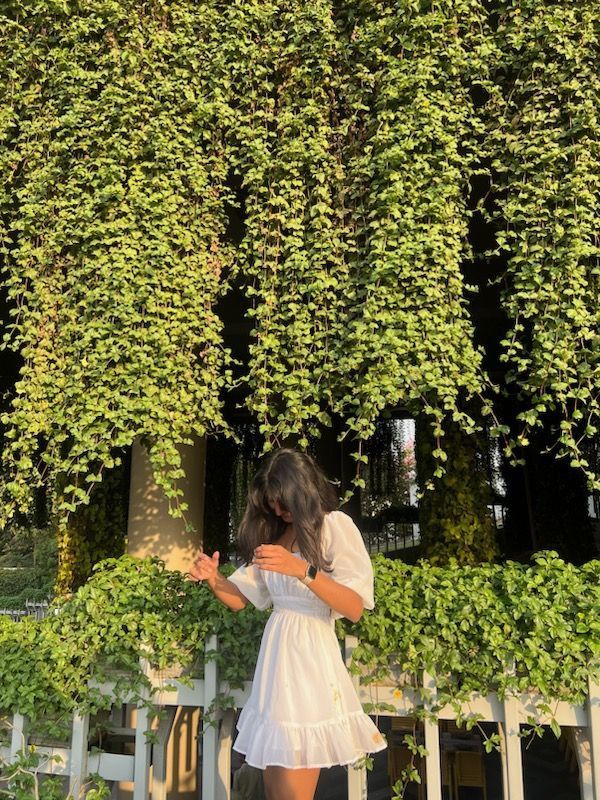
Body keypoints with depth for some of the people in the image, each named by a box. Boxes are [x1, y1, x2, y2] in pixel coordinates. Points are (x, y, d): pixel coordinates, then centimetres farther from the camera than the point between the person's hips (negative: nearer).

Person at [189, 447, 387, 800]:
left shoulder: (335, 525, -6)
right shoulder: (272, 533, 13)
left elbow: (355, 608, -16)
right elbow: (240, 598, 14)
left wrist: (302, 570, -29)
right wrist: (214, 579, -8)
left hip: (309, 656, -6)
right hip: (275, 655, 6)